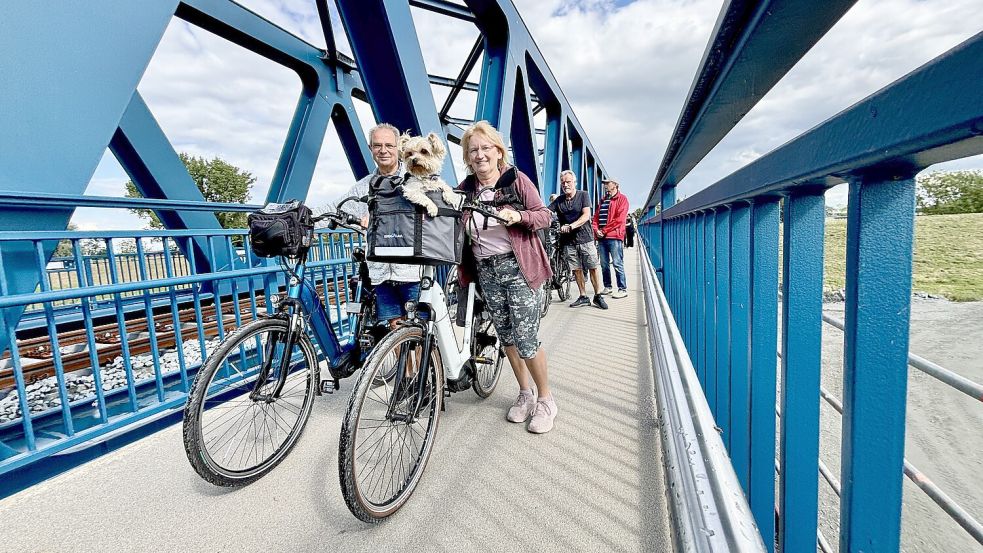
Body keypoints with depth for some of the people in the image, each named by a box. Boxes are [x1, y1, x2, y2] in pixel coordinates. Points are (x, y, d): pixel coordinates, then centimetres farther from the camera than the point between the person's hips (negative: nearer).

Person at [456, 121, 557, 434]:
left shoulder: (516, 179, -3)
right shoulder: (465, 190, 7)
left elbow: (545, 216, -4)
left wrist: (518, 216, -21)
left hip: (518, 267, -4)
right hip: (486, 270, 5)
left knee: (526, 340, -5)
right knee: (506, 337, 12)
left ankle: (545, 399, 18)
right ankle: (525, 393, 32)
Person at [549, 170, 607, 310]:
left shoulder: (583, 195, 2)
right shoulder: (559, 200, 10)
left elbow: (586, 216, -10)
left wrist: (571, 226, -23)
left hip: (585, 238, -3)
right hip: (568, 241, 3)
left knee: (594, 267, -3)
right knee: (577, 269, 6)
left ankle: (598, 296, 8)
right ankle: (583, 297, 16)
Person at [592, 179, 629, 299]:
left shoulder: (621, 199, 0)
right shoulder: (603, 200, 22)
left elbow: (619, 219, -10)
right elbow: (596, 217, 19)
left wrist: (604, 230, -10)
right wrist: (596, 230, 0)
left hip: (614, 236, -7)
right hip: (601, 236, 7)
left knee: (617, 264, -7)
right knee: (604, 264, 9)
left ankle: (623, 289, -3)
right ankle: (607, 287, 18)